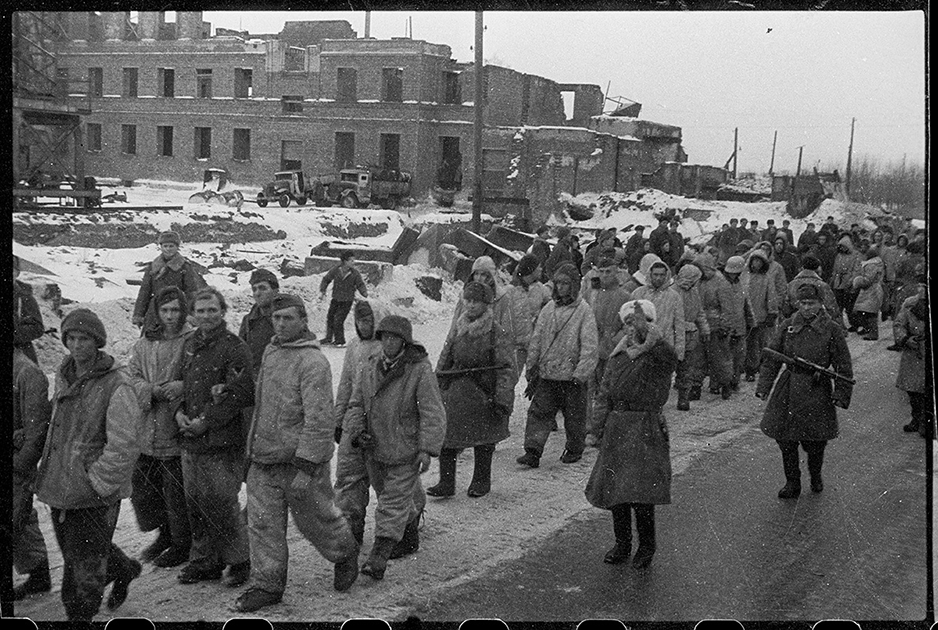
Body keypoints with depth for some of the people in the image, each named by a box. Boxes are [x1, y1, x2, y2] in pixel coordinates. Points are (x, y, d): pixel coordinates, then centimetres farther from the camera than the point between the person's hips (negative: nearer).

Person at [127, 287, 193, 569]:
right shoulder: (144, 343, 10)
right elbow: (132, 376, 5)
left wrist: (180, 387, -26)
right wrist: (151, 390, -14)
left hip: (177, 430, -6)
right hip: (146, 429, 6)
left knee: (177, 492, 2)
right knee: (142, 487, 15)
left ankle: (182, 545, 20)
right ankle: (164, 535, 35)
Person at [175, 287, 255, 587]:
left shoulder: (234, 348, -10)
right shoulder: (190, 344, 13)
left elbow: (242, 394, -17)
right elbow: (180, 382, 21)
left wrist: (206, 421, -15)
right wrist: (179, 411, 1)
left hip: (221, 442, -7)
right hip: (190, 439, 7)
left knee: (220, 504, -5)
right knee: (195, 504, 12)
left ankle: (239, 561, 12)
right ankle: (203, 561, 24)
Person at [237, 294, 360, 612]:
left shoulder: (313, 362, -18)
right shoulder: (270, 351, 9)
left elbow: (319, 419, -22)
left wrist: (305, 466, -24)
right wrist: (255, 447, 23)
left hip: (300, 459, -7)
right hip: (263, 460, 7)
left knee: (316, 518, 11)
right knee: (263, 524, 6)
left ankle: (345, 554, 38)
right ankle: (267, 585, 16)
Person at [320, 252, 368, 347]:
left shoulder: (355, 274, -12)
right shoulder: (335, 270, -10)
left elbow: (360, 285, -2)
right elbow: (326, 279, 5)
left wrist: (365, 293, -19)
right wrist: (323, 290, -1)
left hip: (347, 301, -3)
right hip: (336, 299, 3)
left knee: (338, 321, -10)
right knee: (330, 318, 14)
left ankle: (340, 342, 8)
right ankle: (328, 339, 34)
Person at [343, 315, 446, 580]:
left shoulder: (420, 371, -13)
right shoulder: (370, 369, 4)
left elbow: (433, 414, -14)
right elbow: (355, 405, 9)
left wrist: (428, 449, -22)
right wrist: (358, 432, -9)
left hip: (406, 452, -6)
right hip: (375, 449, 6)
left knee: (394, 504, -7)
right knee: (385, 493, 22)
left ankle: (378, 559, -8)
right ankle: (411, 519, 49)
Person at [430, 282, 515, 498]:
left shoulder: (496, 334, -8)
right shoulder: (457, 330, 7)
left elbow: (505, 369, -9)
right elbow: (444, 361, 15)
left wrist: (502, 399, -14)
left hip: (483, 394, -4)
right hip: (456, 392, 4)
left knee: (483, 440, 9)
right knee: (446, 436, -2)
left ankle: (481, 481, 26)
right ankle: (446, 483, 6)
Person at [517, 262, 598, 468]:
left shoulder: (584, 311, -7)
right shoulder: (549, 309, 7)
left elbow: (589, 346, -10)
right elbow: (536, 341, 12)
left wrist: (580, 374, -16)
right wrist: (532, 369, 10)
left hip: (571, 376, -4)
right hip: (546, 374, 4)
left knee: (574, 416, 10)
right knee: (538, 412, -3)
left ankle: (574, 450, 28)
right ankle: (532, 452, -4)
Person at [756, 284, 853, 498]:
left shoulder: (831, 330, -4)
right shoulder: (788, 326, 2)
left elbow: (844, 366, 0)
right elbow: (771, 358, 7)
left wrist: (841, 396, -6)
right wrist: (763, 386, 2)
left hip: (817, 392, -2)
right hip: (788, 391, 2)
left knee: (815, 442, 5)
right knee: (785, 440, 4)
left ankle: (816, 476, 34)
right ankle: (792, 483, 21)